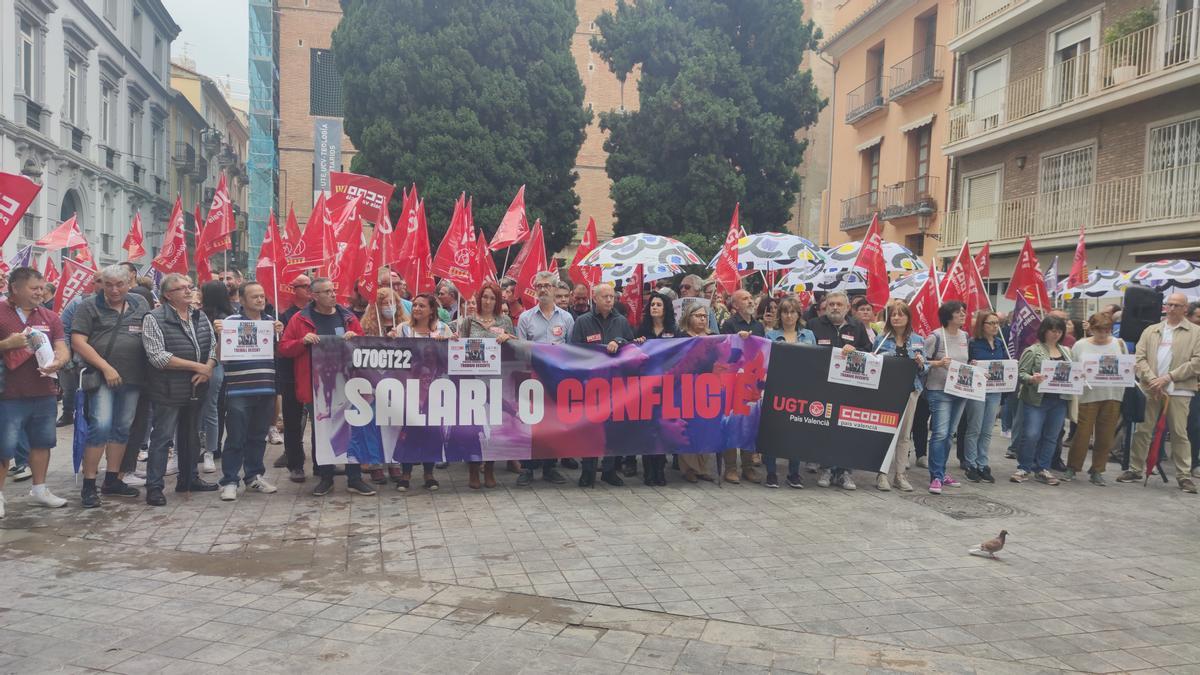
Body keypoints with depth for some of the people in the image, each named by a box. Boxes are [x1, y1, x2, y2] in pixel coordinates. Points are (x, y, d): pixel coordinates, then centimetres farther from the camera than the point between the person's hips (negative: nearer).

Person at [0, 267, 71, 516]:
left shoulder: (49, 317, 10)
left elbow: (62, 349, 6)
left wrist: (58, 362, -16)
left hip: (44, 393, 5)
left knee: (42, 442, 15)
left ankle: (39, 489, 29)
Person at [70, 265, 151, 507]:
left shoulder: (140, 304, 11)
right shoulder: (90, 307, 0)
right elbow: (78, 342, -6)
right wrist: (106, 368, -13)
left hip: (133, 378, 4)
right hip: (102, 376, -4)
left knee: (123, 428, 10)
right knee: (101, 425, -13)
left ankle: (112, 480, 21)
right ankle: (89, 485, -4)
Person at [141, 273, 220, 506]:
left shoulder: (200, 317, 10)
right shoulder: (154, 319, -10)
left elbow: (213, 346, 12)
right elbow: (158, 357, -18)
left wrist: (208, 368, -9)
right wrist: (197, 366, -18)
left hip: (196, 389, 7)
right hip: (169, 391, -6)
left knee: (190, 435, 18)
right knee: (162, 438, -1)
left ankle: (188, 479, 31)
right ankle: (154, 487, 8)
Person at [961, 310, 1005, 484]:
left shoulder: (1000, 343, 10)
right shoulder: (972, 344, -7)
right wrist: (971, 366, -27)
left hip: (995, 391, 5)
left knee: (987, 431, 9)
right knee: (974, 430, 1)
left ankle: (983, 465, 16)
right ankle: (971, 466, 9)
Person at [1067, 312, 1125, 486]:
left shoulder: (1119, 344, 8)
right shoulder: (1080, 345, 3)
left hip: (1113, 395, 2)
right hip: (1088, 395, -2)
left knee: (1106, 436, 6)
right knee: (1082, 433, -1)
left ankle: (1097, 470, 17)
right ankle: (1072, 468, 13)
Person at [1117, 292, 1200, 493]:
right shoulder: (1150, 331, 13)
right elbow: (1140, 358, 6)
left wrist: (1168, 377, -11)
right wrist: (1152, 380, -9)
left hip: (1179, 390, -3)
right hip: (1150, 389, 3)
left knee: (1179, 433, 1)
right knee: (1141, 431, 5)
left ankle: (1183, 475, 9)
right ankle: (1135, 470, 14)